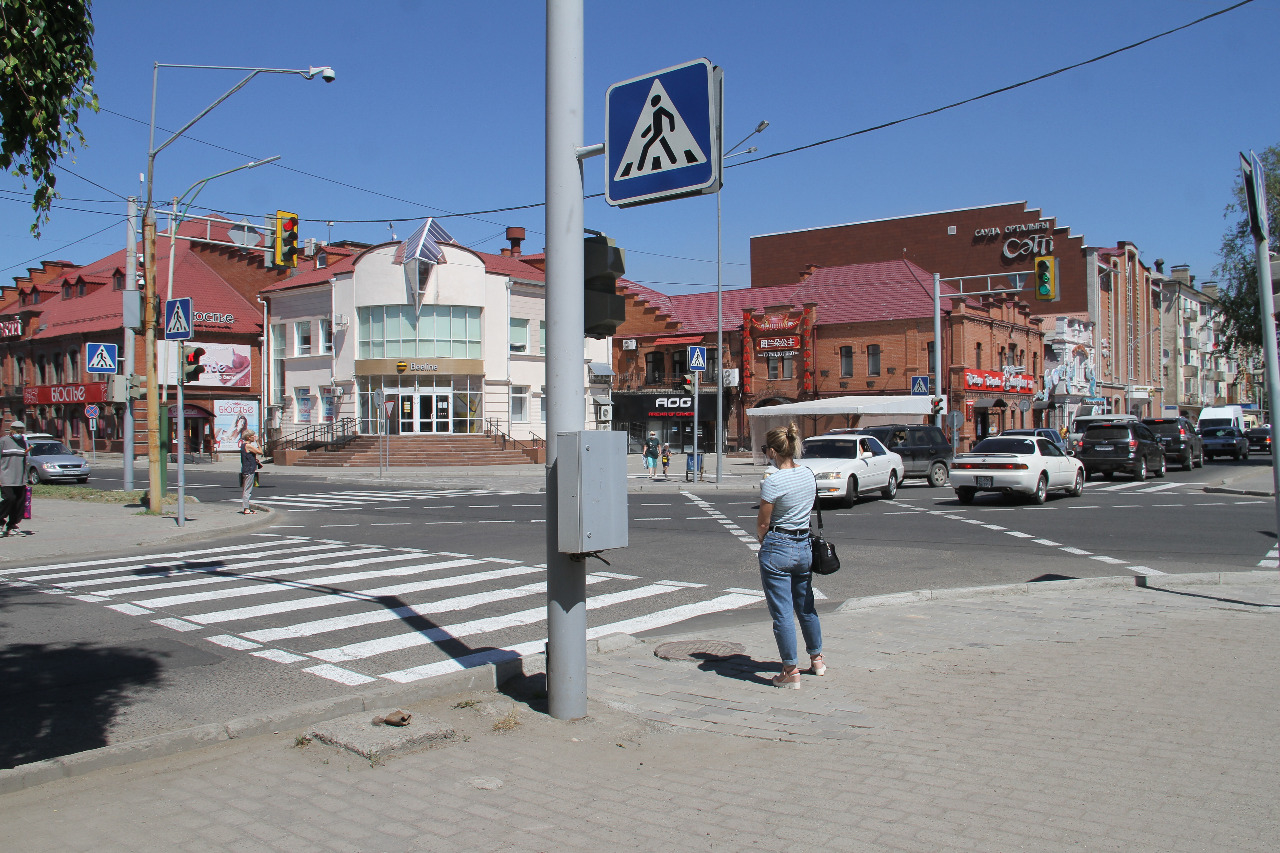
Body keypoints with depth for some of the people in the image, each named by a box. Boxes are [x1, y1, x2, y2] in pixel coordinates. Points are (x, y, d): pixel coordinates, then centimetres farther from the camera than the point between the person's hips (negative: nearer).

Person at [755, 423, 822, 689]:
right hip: (804, 547, 7)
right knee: (806, 607, 22)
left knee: (782, 612, 1)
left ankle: (791, 671, 5)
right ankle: (817, 659, 35)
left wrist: (762, 542, 7)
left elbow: (763, 523, -11)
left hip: (777, 549, -7)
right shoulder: (808, 474, 3)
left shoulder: (773, 482, -18)